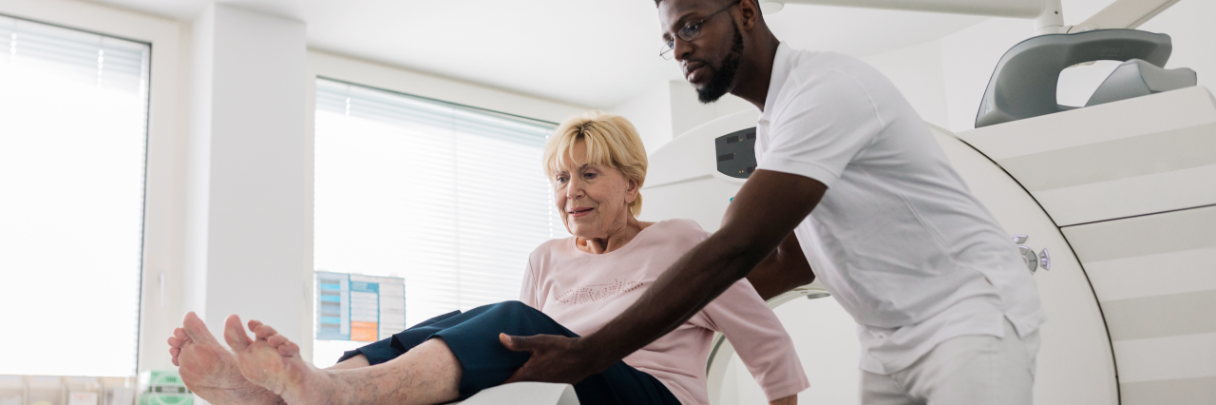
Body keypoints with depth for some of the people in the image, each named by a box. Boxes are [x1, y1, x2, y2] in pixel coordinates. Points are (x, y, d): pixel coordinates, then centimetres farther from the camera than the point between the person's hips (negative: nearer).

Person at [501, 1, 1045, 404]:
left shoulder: (826, 88, -22)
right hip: (889, 343, 8)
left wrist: (585, 356, -31)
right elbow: (791, 260, 15)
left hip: (971, 313, -8)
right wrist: (684, 314, 5)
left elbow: (735, 250, -29)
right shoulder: (772, 128, 9)